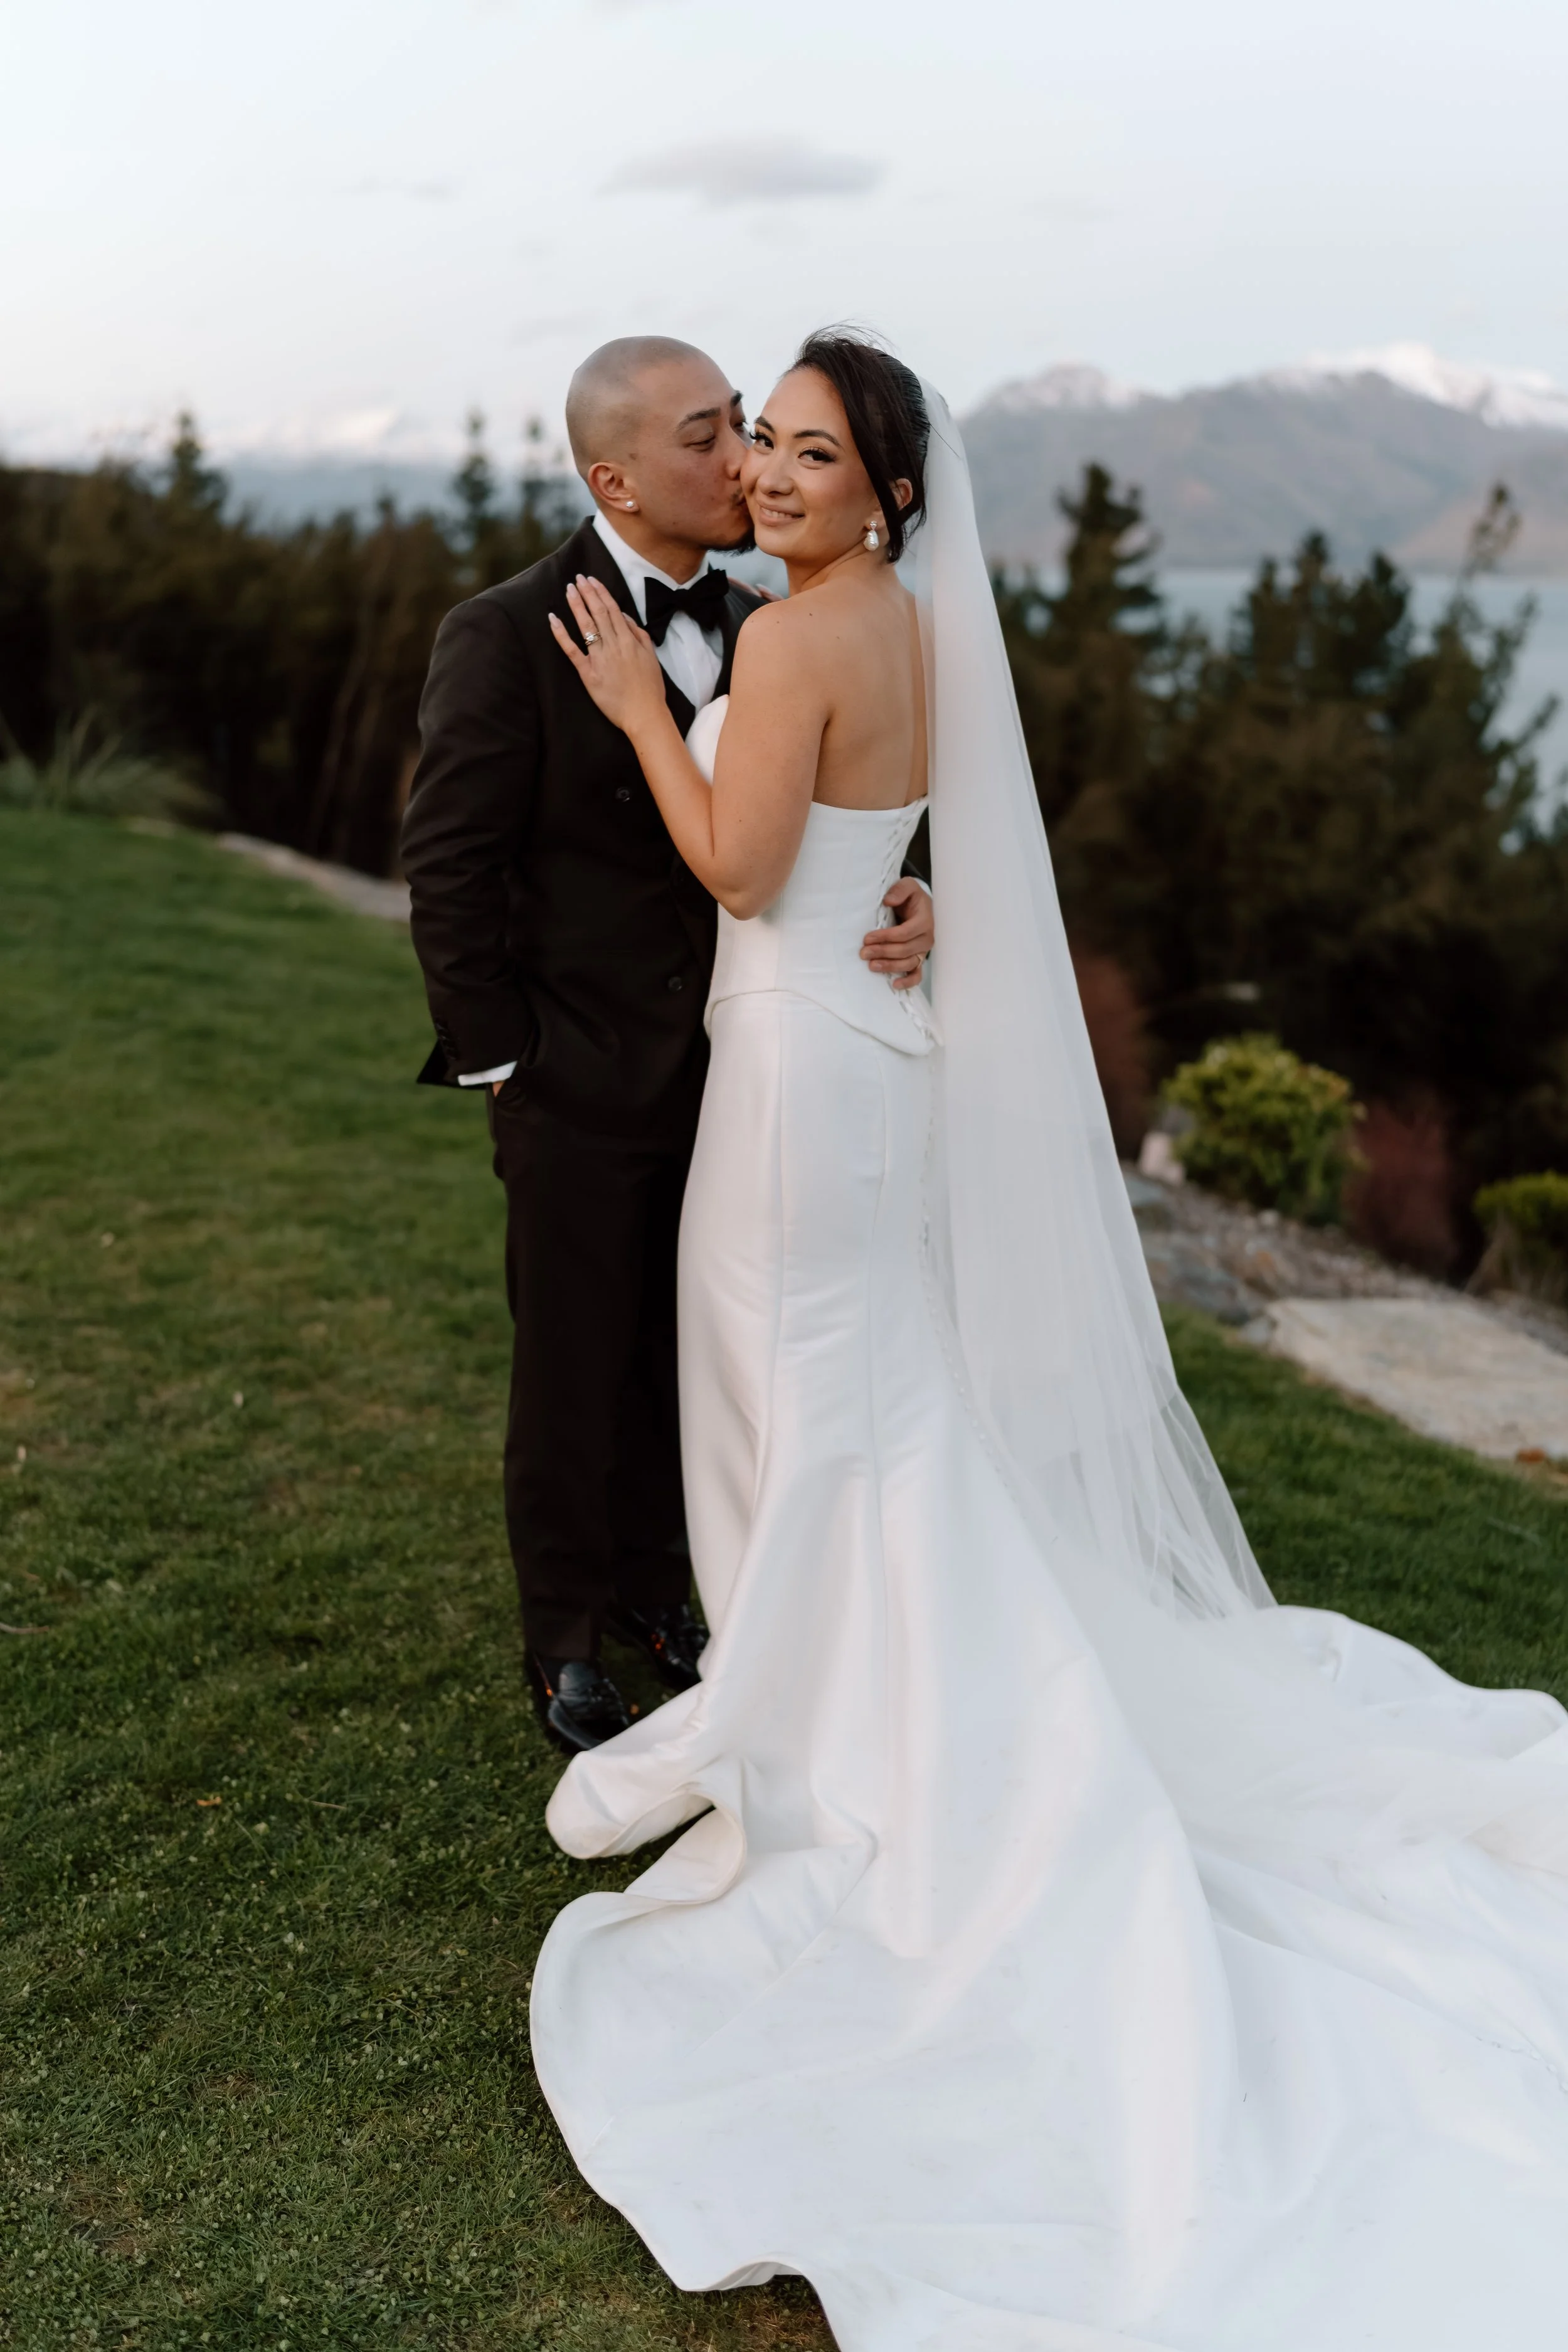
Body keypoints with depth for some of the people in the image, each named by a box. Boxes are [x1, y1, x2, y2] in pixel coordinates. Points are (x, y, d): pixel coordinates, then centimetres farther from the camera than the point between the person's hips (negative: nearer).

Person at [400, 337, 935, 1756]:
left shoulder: (753, 632, 4)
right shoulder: (506, 638, -14)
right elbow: (448, 868, -12)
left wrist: (899, 907, -12)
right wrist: (499, 1060, -11)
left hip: (727, 1076, 5)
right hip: (582, 1087, -5)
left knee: (685, 1359, 18)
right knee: (574, 1372, 10)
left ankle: (655, 1587, 40)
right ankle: (566, 1639, 31)